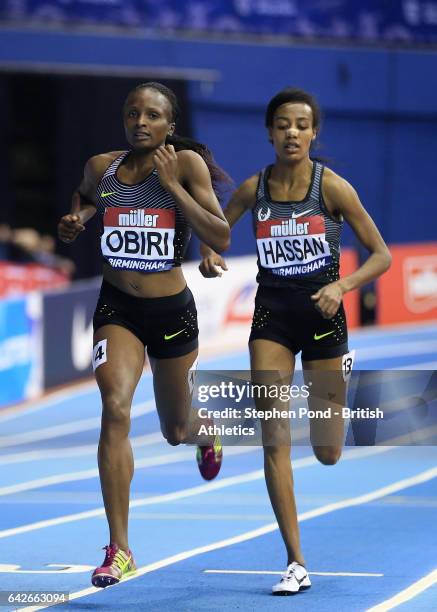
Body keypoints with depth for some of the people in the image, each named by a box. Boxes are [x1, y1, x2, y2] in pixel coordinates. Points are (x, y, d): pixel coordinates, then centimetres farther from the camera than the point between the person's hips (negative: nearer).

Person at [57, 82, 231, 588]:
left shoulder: (188, 164, -10)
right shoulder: (101, 167, -1)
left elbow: (221, 240, -17)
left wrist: (172, 185, -22)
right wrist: (76, 219, 2)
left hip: (172, 310, -1)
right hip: (117, 307, 1)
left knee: (175, 432, 16)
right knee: (115, 409, -23)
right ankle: (118, 550, -23)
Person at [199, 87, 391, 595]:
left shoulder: (332, 186, -10)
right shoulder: (253, 189, -3)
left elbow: (381, 255, -6)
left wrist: (341, 286, -22)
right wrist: (208, 256, -8)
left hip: (322, 313, -1)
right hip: (272, 313, 1)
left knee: (327, 453, 7)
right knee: (274, 440, -11)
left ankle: (342, 371, 44)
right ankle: (296, 563, -5)